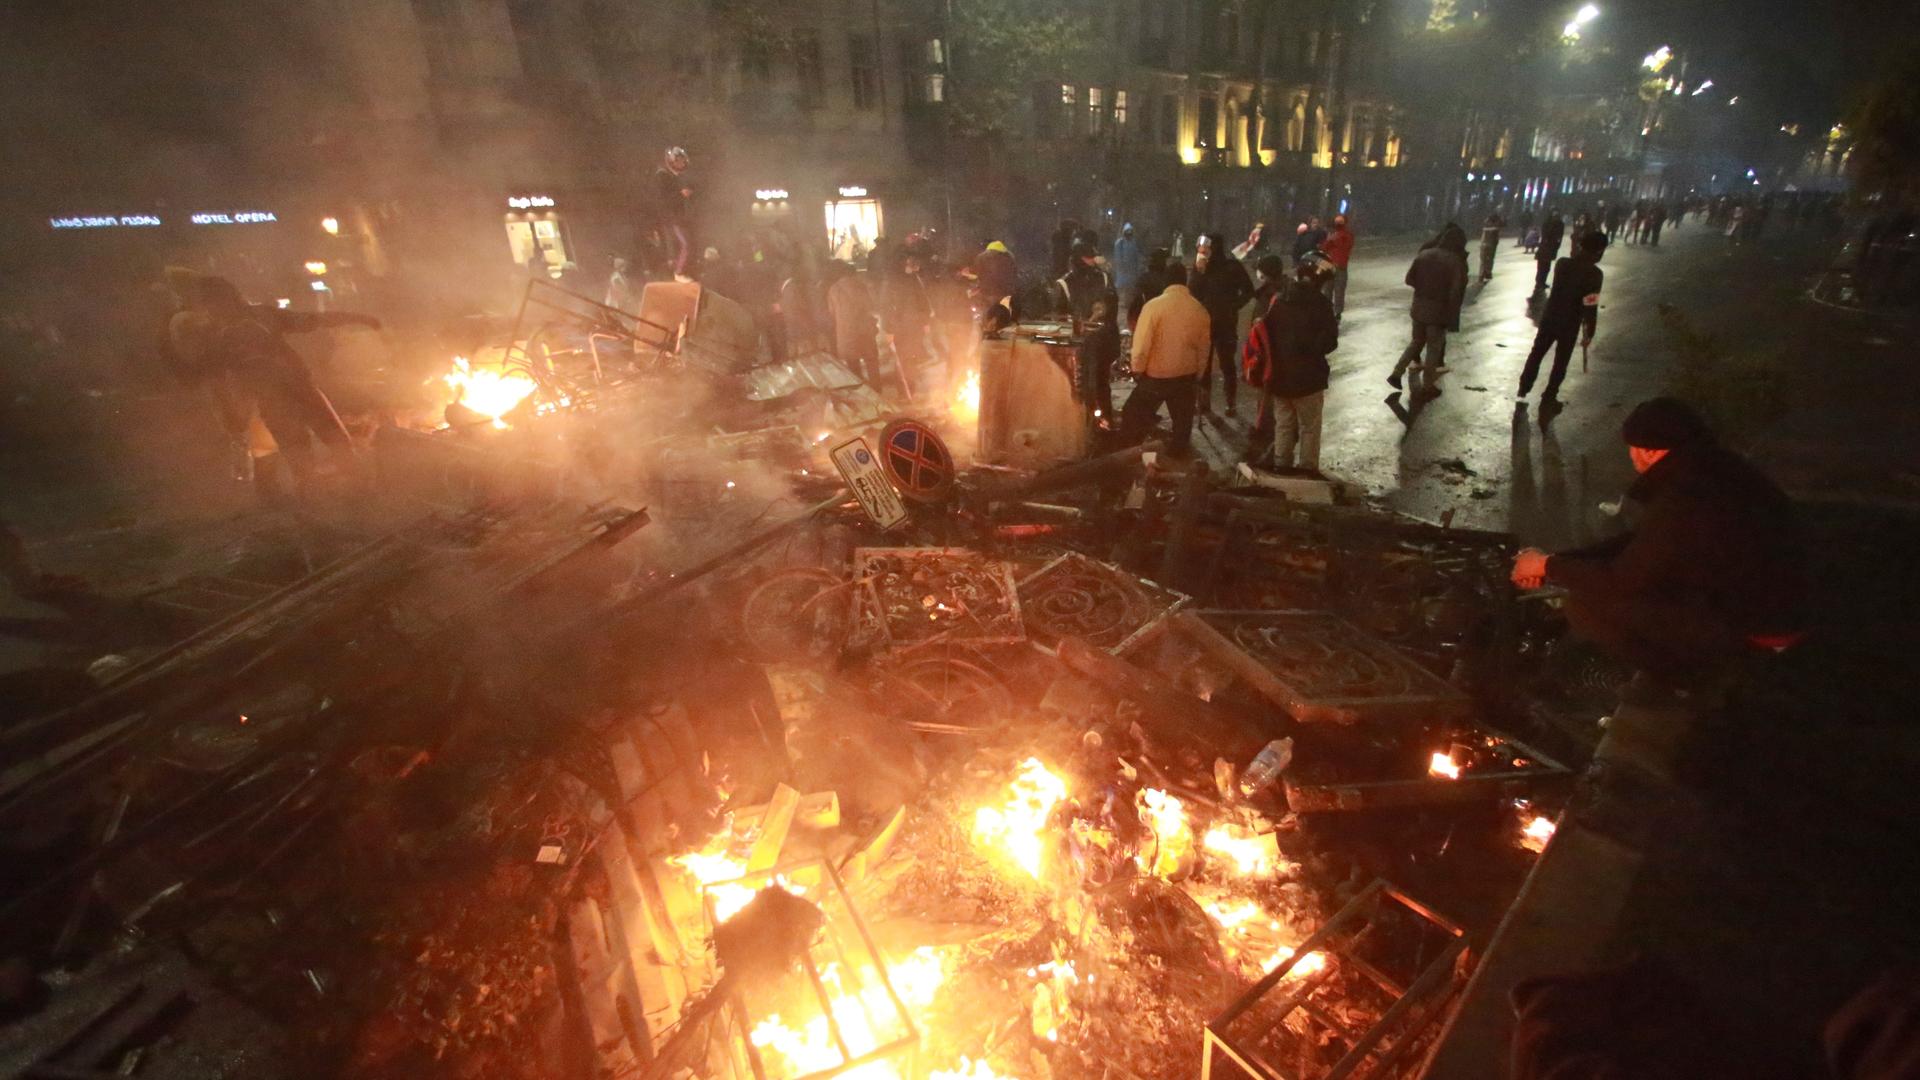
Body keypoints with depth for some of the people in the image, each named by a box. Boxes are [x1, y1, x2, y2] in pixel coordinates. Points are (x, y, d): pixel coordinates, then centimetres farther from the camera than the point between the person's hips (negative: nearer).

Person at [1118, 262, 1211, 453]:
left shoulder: (1154, 305, -16)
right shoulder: (1200, 310, -2)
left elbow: (1142, 344, -15)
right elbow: (1204, 347, 8)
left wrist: (1137, 370, -1)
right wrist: (1198, 374, 21)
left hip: (1156, 376, -3)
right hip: (1186, 376, 4)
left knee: (1135, 416, 12)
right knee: (1182, 419, 16)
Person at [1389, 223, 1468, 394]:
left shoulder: (1424, 254, -2)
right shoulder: (1456, 262, -14)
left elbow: (1409, 279, 4)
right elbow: (1456, 294, -16)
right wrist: (1453, 319, -8)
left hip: (1418, 307, 4)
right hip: (1439, 310, -4)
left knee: (1416, 341, 22)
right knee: (1434, 348, 8)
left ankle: (1396, 374, 13)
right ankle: (1428, 387, 16)